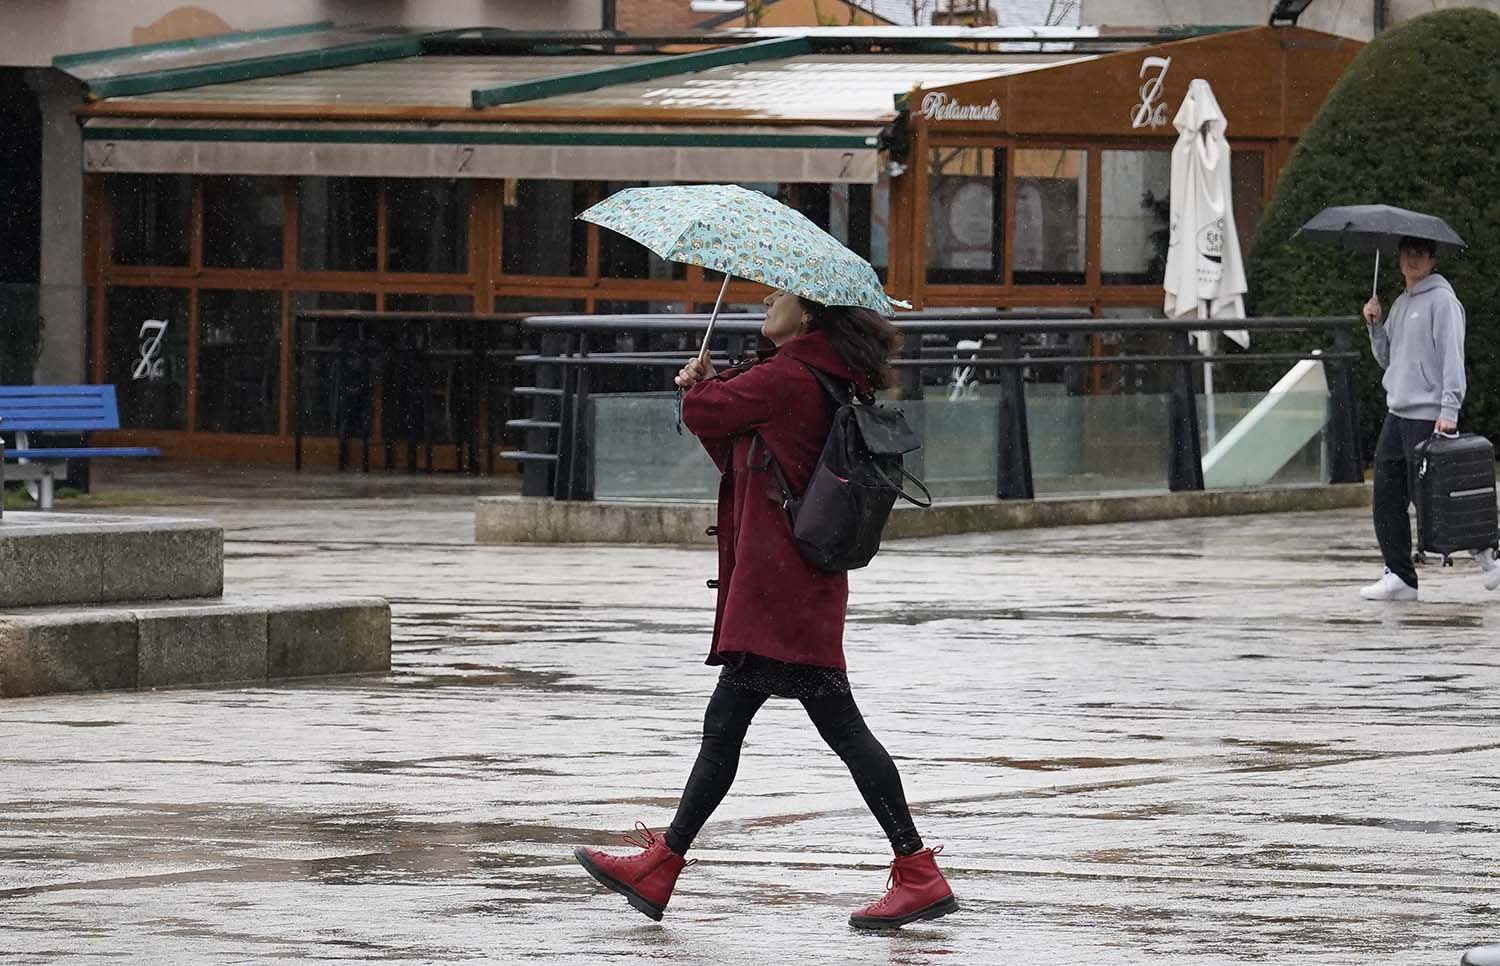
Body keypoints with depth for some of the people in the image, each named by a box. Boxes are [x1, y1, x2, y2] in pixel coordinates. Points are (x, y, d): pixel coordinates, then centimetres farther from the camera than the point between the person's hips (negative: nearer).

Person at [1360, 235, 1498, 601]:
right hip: (1398, 412, 8)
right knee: (1386, 496, 2)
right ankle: (1400, 576, 6)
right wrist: (1375, 326, 6)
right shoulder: (1401, 304, 18)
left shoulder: (1442, 300, -7)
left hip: (1429, 416, -8)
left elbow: (1451, 356, -13)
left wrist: (1449, 409, -20)